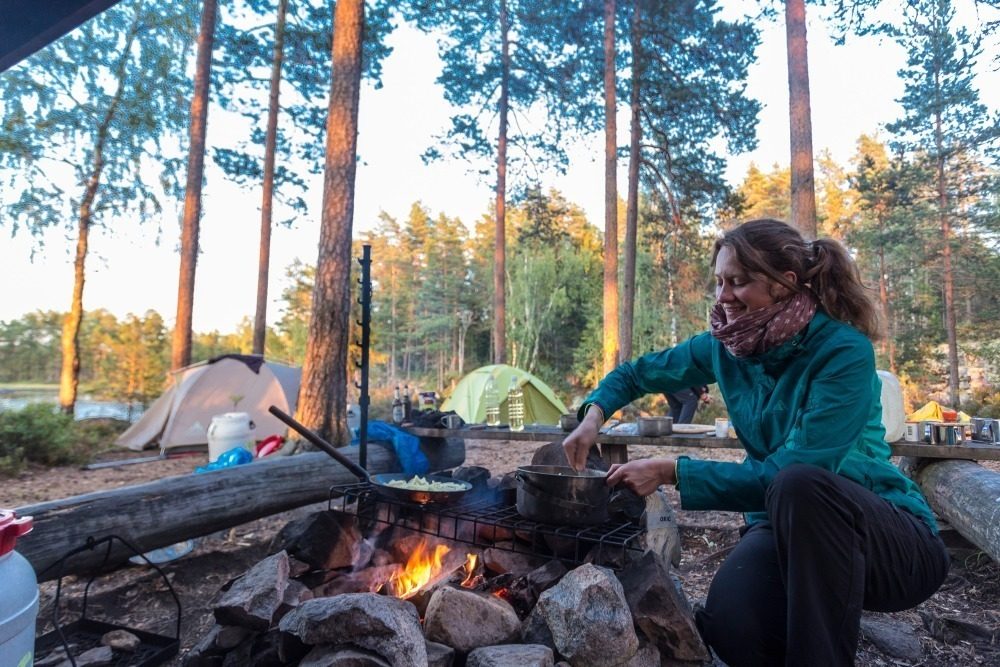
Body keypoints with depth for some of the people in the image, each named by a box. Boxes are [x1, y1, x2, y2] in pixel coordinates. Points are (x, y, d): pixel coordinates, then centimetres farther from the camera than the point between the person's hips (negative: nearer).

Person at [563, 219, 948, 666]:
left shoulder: (844, 351, -20)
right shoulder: (725, 346, -4)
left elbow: (789, 473, -27)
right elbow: (636, 373, 9)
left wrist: (672, 471, -27)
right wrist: (593, 413, -10)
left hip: (894, 543, -3)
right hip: (788, 527, 4)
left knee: (800, 486, -37)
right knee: (730, 627, -28)